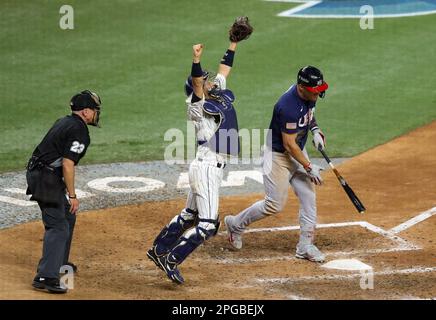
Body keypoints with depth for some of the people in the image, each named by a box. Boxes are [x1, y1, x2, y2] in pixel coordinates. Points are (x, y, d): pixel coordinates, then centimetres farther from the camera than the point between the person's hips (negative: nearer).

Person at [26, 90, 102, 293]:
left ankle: (59, 263, 38)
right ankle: (46, 277, -24)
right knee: (58, 226, -14)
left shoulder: (64, 122, 16)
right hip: (47, 179, -10)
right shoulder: (79, 131, -15)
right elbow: (67, 165, -21)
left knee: (67, 216, 26)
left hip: (37, 172, 10)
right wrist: (72, 196, -17)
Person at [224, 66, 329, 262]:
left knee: (309, 199, 3)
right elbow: (289, 144, -26)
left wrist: (314, 129, 4)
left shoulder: (309, 94, -6)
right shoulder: (288, 107, -33)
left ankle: (305, 246, 12)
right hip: (278, 155, -8)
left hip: (299, 153, 8)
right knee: (275, 205, -5)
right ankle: (236, 224, 18)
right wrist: (308, 167, -22)